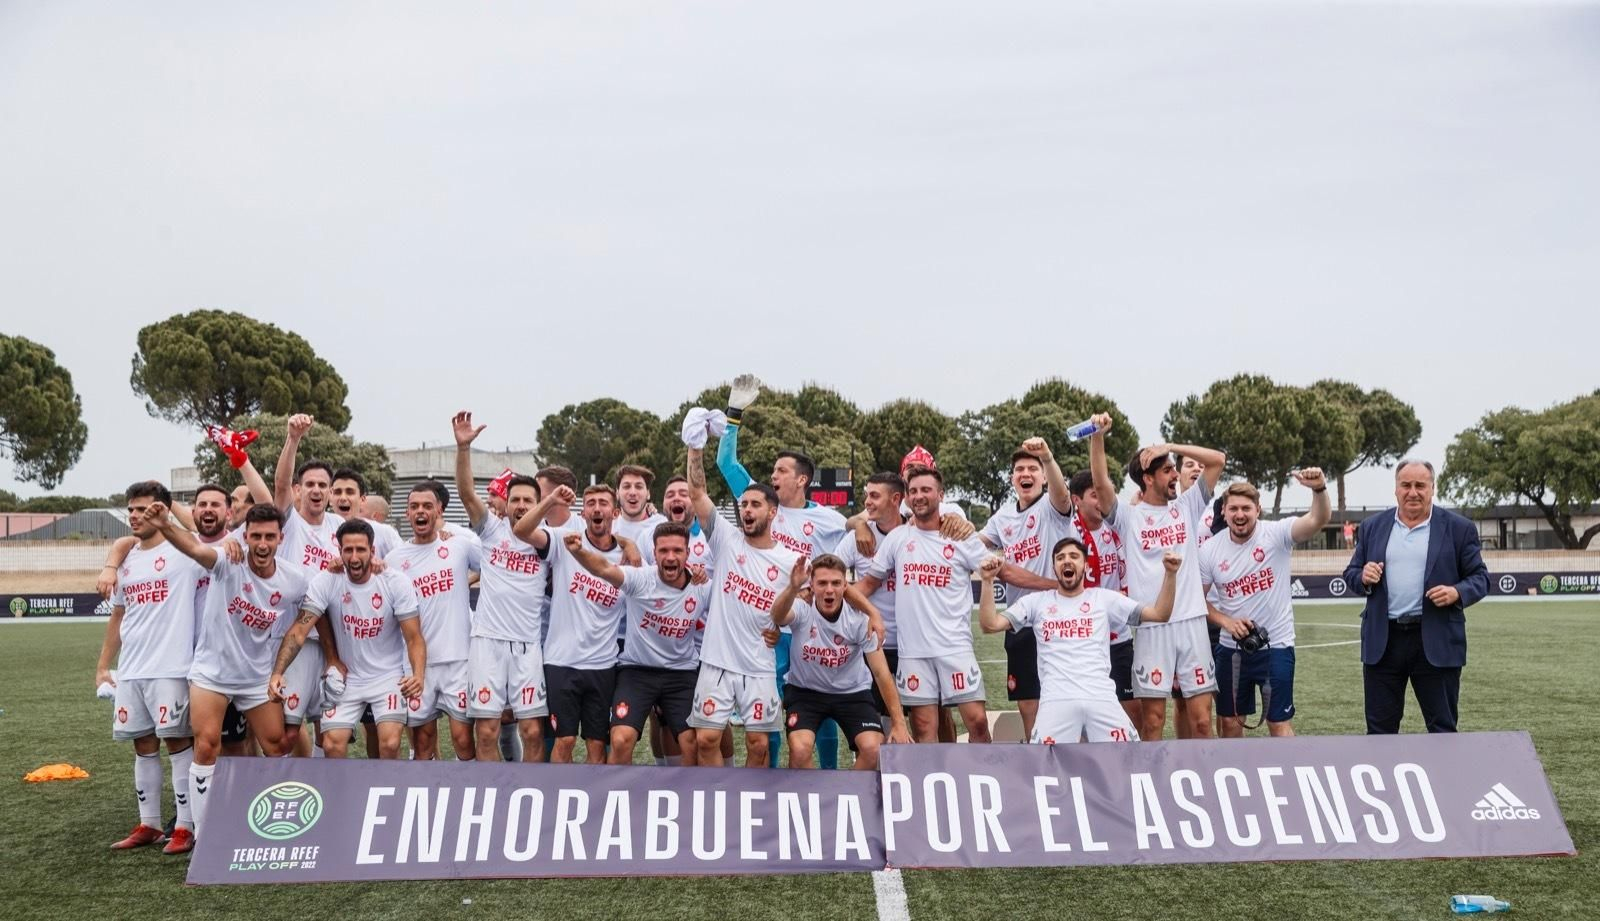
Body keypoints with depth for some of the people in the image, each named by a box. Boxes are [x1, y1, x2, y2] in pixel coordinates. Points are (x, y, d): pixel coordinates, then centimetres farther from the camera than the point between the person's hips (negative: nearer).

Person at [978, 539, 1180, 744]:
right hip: (1057, 701, -1)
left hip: (1101, 699, 1)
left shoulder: (1104, 598, 17)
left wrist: (1170, 574, 0)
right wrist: (988, 581, -3)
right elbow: (990, 625, 9)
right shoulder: (1036, 601, 16)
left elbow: (1159, 614, 13)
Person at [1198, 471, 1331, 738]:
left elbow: (1318, 520, -28)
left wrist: (1319, 489, -47)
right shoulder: (1210, 550, -4)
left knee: (1279, 723, 2)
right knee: (1229, 720, 13)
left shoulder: (1276, 534, -11)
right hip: (1232, 648, 3)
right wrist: (1225, 621, -12)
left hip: (1276, 646, -3)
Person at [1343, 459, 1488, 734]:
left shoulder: (1458, 528, 2)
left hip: (1436, 642, -2)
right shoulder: (1372, 527, 9)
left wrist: (1458, 593, -17)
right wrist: (1363, 576, -9)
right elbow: (1351, 572, 14)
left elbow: (1479, 577, 4)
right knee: (1379, 729, 9)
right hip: (1383, 641, 2)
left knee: (1443, 728, 7)